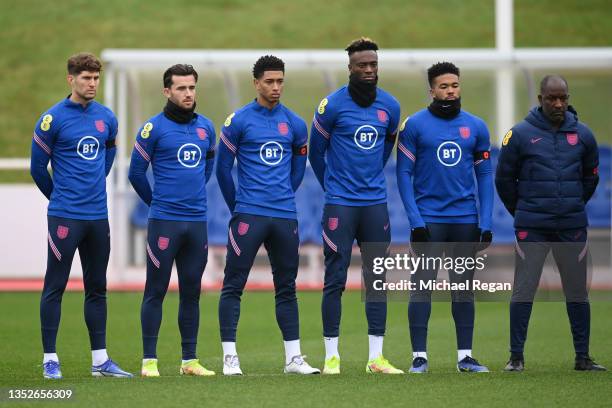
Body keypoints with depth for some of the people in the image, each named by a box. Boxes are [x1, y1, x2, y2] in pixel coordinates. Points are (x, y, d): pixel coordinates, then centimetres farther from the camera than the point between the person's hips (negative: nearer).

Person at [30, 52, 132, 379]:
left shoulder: (106, 118, 8)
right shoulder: (53, 119, -8)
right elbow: (38, 168, 0)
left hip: (98, 215, 5)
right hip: (64, 216, -5)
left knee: (97, 288, 9)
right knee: (55, 287, -2)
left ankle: (100, 360, 14)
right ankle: (50, 359, 2)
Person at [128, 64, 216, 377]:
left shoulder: (206, 127, 10)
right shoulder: (153, 128, -5)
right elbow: (136, 172, 0)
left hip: (197, 221, 5)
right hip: (164, 221, -5)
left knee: (191, 292, 8)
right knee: (156, 292, -2)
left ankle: (189, 360, 13)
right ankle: (149, 361, 1)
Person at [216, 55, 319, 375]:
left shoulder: (294, 124, 9)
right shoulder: (238, 121, -2)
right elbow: (223, 168, 3)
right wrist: (238, 208, 8)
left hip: (285, 216, 4)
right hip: (248, 215, -4)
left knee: (286, 287, 8)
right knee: (233, 285, -5)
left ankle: (293, 358, 12)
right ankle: (229, 357, -1)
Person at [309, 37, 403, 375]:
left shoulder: (390, 107, 5)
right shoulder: (332, 105, -7)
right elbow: (316, 152, 5)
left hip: (376, 203, 4)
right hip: (340, 204, -4)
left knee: (377, 280, 5)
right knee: (335, 280, -3)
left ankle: (376, 356, 9)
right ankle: (331, 356, 2)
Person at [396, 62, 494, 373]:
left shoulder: (476, 127, 7)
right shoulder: (415, 125, -2)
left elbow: (484, 175, 9)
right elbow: (404, 173, -3)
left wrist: (486, 223, 1)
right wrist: (415, 220, -11)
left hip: (465, 219, 3)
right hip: (428, 219, -3)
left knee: (464, 287, 6)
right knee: (422, 286, -4)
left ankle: (465, 356, 11)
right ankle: (419, 356, 0)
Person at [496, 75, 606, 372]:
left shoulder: (582, 135, 4)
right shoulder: (521, 134, -4)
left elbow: (590, 178, 18)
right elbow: (504, 179, 6)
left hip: (572, 226, 2)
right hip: (531, 229, -2)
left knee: (577, 292, 6)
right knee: (523, 291, -2)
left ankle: (583, 356, 14)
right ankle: (516, 356, 4)